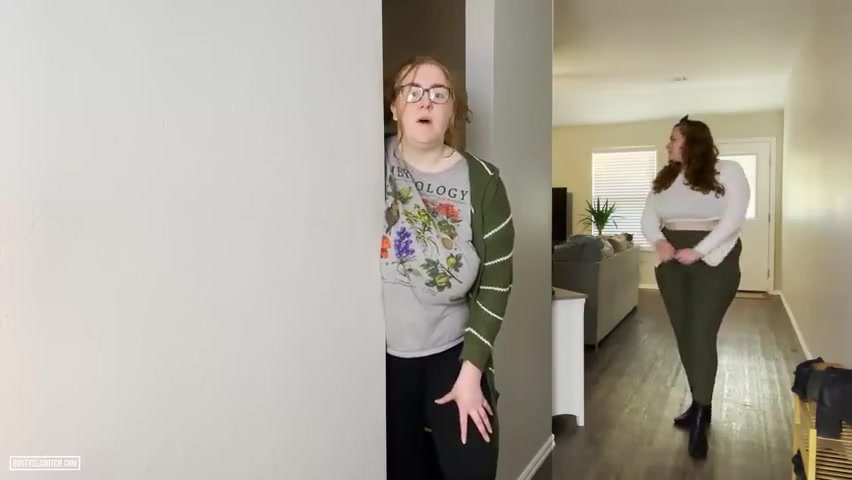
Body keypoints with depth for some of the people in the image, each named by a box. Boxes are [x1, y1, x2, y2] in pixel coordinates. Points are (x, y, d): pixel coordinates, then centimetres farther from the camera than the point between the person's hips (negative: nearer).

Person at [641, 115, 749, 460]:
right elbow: (648, 218, 8)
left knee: (702, 336, -8)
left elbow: (734, 219, -13)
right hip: (671, 263, 5)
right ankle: (700, 405, 23)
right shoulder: (665, 178, 12)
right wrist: (658, 241, -13)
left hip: (713, 261, -5)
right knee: (683, 336, 8)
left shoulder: (727, 172, -4)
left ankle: (700, 418, 2)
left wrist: (697, 251, -20)